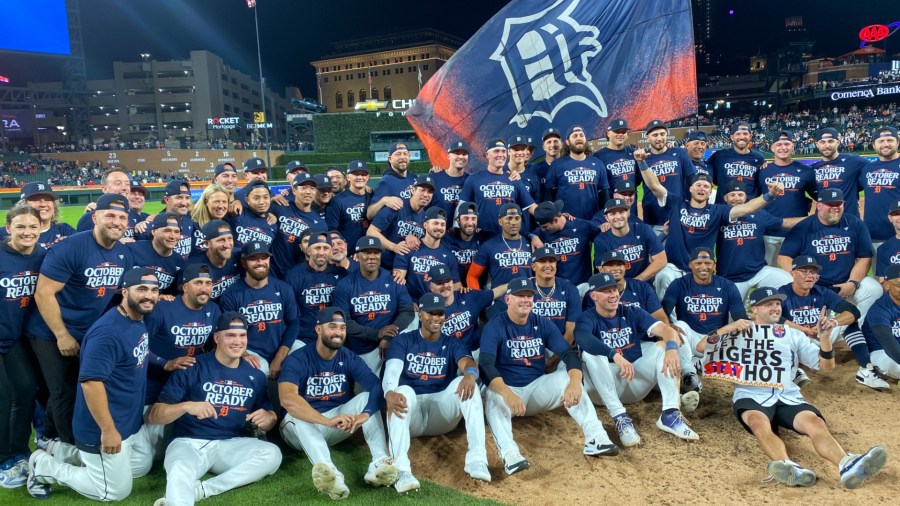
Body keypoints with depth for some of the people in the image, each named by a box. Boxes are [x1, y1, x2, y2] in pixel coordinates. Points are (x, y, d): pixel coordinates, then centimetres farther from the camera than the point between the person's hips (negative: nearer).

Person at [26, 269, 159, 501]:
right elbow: (90, 382, -31)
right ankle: (44, 466, 17)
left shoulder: (139, 321, 2)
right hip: (105, 427, -9)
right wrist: (108, 430, -26)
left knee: (142, 467, 24)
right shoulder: (108, 331, -28)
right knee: (117, 490, 6)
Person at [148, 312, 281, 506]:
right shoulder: (192, 368, -3)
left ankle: (200, 490, -26)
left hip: (231, 444, 4)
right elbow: (154, 416, -5)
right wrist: (186, 406, -25)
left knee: (272, 454, -25)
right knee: (179, 474, -39)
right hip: (189, 442, -4)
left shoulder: (254, 376, 10)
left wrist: (267, 420, -10)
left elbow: (270, 418, 16)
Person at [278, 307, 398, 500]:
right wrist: (328, 421, -48)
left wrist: (365, 414, -42)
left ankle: (379, 463, -38)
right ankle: (328, 471, -59)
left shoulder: (350, 359, -5)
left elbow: (378, 388, -20)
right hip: (302, 427, -3)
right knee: (296, 413, -35)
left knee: (367, 396, -19)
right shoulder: (297, 359, -16)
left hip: (337, 425, 3)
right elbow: (287, 399, -35)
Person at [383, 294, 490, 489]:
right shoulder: (402, 341, 8)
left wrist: (470, 374, -38)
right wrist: (389, 393, -36)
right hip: (411, 413, -1)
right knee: (403, 391, -34)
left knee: (466, 383, -25)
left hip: (442, 413, 1)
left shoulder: (452, 344, 12)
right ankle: (401, 470, -49)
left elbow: (468, 363, -11)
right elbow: (392, 370, -11)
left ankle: (477, 458, -35)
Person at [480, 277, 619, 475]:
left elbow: (569, 354, -10)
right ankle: (509, 454, -53)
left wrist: (575, 382, -33)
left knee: (565, 377, -23)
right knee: (493, 395, -36)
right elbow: (486, 366, -25)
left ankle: (595, 438, -30)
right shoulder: (494, 327, -11)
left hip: (536, 388, 4)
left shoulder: (543, 324, 1)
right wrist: (508, 394, -45)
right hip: (506, 390, -3)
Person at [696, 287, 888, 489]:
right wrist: (730, 327, -9)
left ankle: (847, 465, -55)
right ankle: (789, 467, -61)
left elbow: (826, 365, 17)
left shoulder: (793, 335, 24)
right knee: (760, 424, -37)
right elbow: (701, 347, 4)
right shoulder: (740, 332, 15)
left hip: (789, 397, 3)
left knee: (816, 423, -30)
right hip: (751, 396, -2)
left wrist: (824, 337, -1)